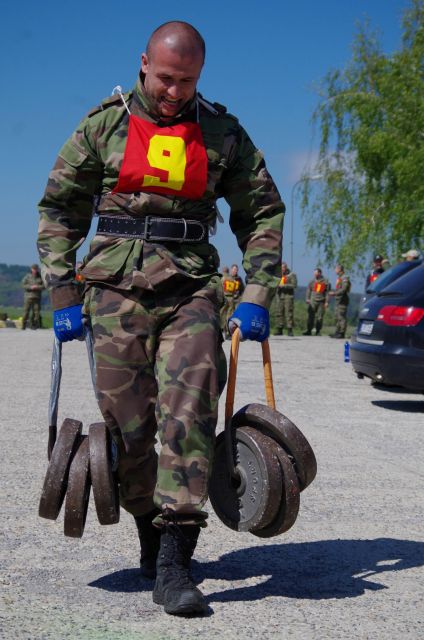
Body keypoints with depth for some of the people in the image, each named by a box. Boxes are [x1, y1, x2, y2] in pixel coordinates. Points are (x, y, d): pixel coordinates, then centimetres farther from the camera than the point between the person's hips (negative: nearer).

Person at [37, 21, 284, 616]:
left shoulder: (222, 132, 8)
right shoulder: (105, 125, 7)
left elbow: (263, 211, 14)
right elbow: (59, 209, 10)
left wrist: (257, 296, 4)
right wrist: (63, 296, 3)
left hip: (190, 290, 0)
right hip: (116, 288, 1)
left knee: (188, 410, -17)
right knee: (127, 426, 0)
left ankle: (172, 563, -18)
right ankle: (151, 534, 22)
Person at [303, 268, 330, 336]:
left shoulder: (325, 281, 1)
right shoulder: (312, 281, 9)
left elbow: (327, 292, 1)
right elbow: (308, 290, 13)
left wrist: (326, 302, -4)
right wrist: (307, 298, 4)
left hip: (321, 302, -2)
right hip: (313, 301, 2)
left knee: (319, 317, -1)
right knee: (311, 316, -4)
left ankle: (318, 331, 7)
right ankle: (309, 330, -1)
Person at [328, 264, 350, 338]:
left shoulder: (345, 278, -12)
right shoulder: (339, 278, 18)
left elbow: (343, 290, -21)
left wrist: (334, 293, -19)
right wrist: (333, 292, 13)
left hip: (343, 300, -10)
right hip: (338, 300, 10)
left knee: (342, 317, -10)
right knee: (337, 317, 13)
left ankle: (342, 333, -10)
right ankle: (337, 332, 18)